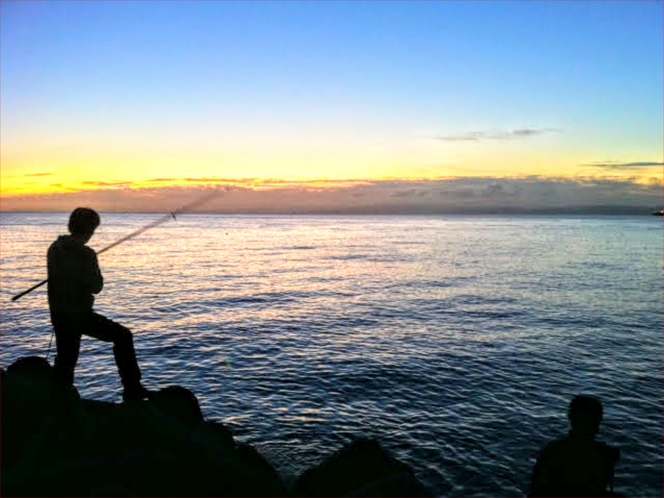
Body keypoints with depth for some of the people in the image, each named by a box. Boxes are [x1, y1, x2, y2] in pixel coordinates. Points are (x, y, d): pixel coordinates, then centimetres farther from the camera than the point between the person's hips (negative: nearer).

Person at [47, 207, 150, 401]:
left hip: (58, 315, 8)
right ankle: (132, 390, 4)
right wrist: (95, 272, 1)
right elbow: (96, 287, -15)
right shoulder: (85, 254, -18)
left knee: (65, 360, 19)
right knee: (123, 336, 4)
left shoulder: (54, 248, 5)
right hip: (79, 314, -7)